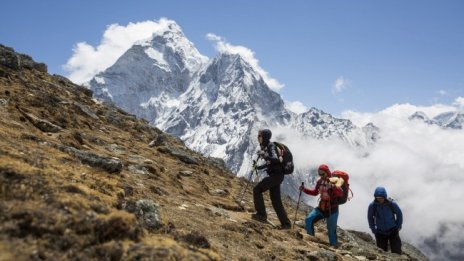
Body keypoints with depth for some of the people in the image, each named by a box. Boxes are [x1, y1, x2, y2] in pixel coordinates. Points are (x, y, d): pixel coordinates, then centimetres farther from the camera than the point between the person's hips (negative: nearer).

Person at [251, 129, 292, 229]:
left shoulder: (271, 146, -12)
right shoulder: (266, 147, 15)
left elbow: (276, 160, -29)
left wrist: (265, 156, -42)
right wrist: (260, 167, 23)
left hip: (276, 175, -10)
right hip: (275, 175, 10)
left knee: (257, 189, -9)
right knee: (276, 200, 11)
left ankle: (261, 214, -4)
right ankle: (286, 223, 14)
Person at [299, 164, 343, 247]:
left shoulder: (335, 181, -14)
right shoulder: (320, 181, 1)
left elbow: (341, 194, -29)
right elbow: (315, 192, 17)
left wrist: (334, 187, -48)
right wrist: (304, 189, 3)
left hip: (332, 210, -5)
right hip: (321, 208, 5)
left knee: (331, 230, -1)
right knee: (309, 219, -9)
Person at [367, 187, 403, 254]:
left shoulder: (392, 204, -15)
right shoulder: (372, 205, -13)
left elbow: (399, 214, 3)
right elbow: (370, 217, 4)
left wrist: (398, 226, 5)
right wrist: (373, 229, 4)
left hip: (393, 231, -1)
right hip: (380, 232, 1)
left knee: (396, 251, 1)